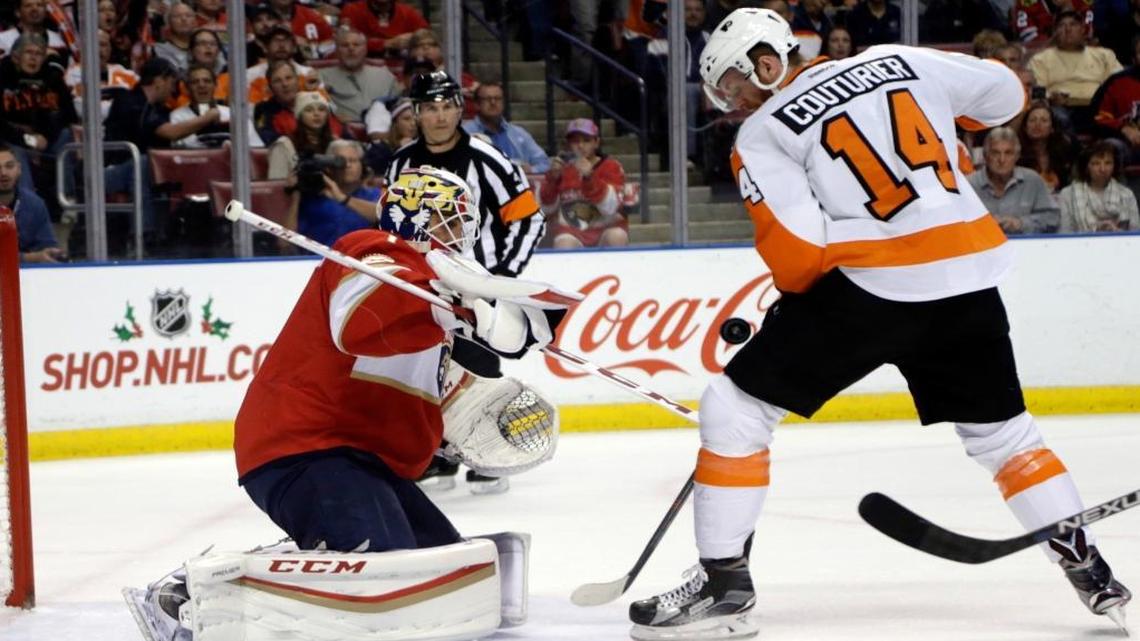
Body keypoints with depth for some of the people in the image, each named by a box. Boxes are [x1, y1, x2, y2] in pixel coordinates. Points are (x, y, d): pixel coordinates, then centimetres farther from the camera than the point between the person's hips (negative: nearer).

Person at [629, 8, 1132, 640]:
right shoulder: (897, 62, 12)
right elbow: (1003, 93, 20)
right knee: (1001, 429, 24)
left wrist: (794, 303, 11)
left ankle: (723, 582, 1)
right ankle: (1089, 568, 22)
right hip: (969, 276, 6)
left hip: (871, 283, -5)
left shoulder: (762, 136, 0)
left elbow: (798, 249, -9)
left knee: (734, 409, 4)